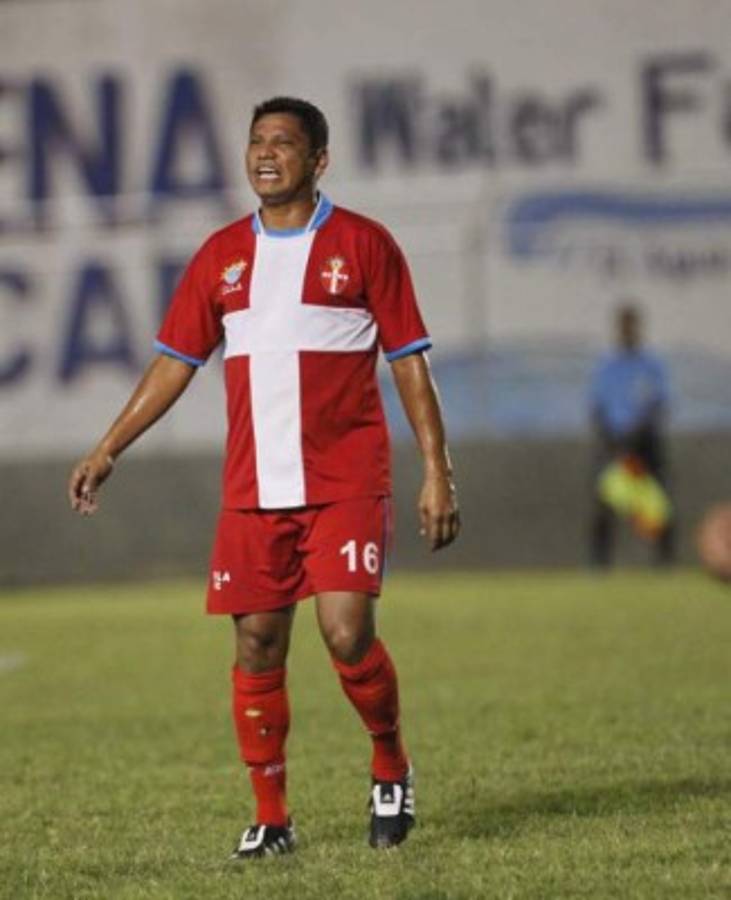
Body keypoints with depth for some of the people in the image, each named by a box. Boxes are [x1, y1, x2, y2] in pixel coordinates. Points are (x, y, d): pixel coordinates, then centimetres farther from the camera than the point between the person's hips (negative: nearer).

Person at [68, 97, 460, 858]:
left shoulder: (362, 245, 0)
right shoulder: (222, 255, 10)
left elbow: (409, 364, 1)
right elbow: (175, 362, 13)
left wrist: (436, 471, -4)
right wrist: (107, 451, 6)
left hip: (345, 482, -4)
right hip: (252, 489, 4)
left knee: (347, 632, -15)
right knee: (257, 646, 2)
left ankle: (390, 767, 10)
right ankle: (270, 817, 12)